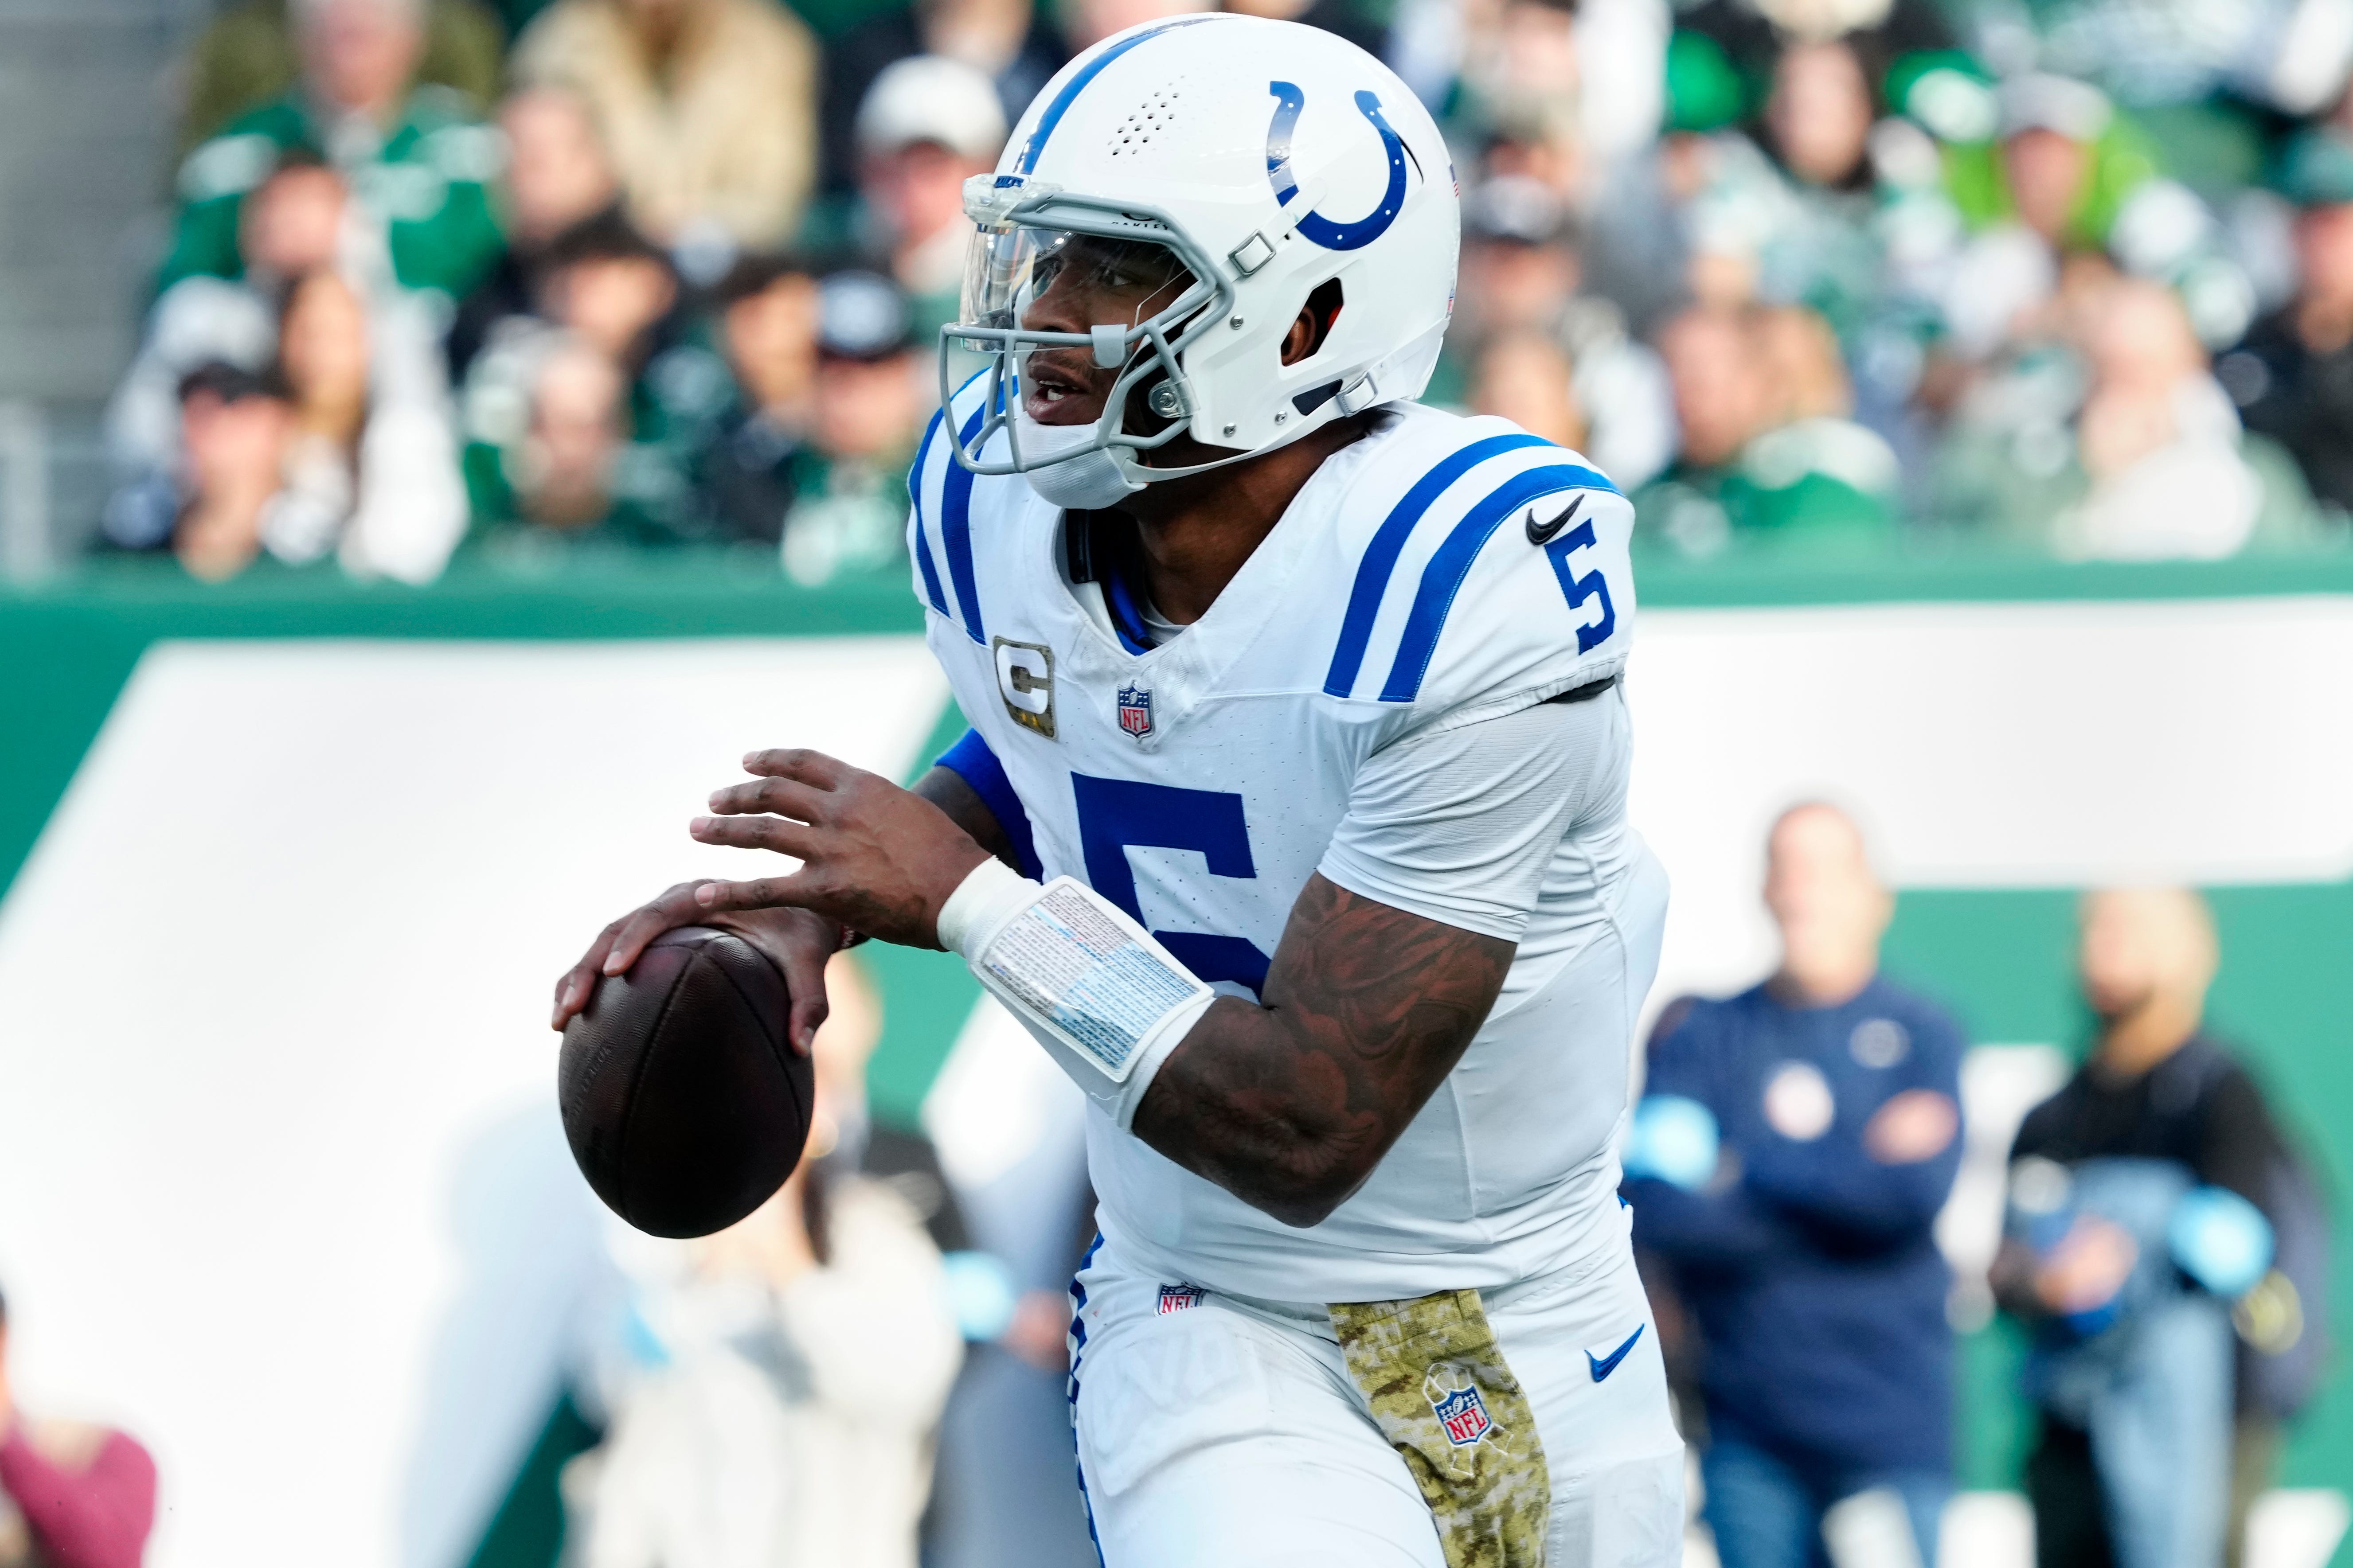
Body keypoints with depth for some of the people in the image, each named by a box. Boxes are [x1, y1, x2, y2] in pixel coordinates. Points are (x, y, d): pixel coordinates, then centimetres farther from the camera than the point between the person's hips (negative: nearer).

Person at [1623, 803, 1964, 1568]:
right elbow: (1654, 1206, -6)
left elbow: (1919, 1188, -12)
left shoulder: (1920, 1036, 4)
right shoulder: (1701, 1036, 7)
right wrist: (1854, 1178, -9)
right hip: (1746, 1427, 2)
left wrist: (1750, 1173, -8)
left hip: (1889, 1419, -2)